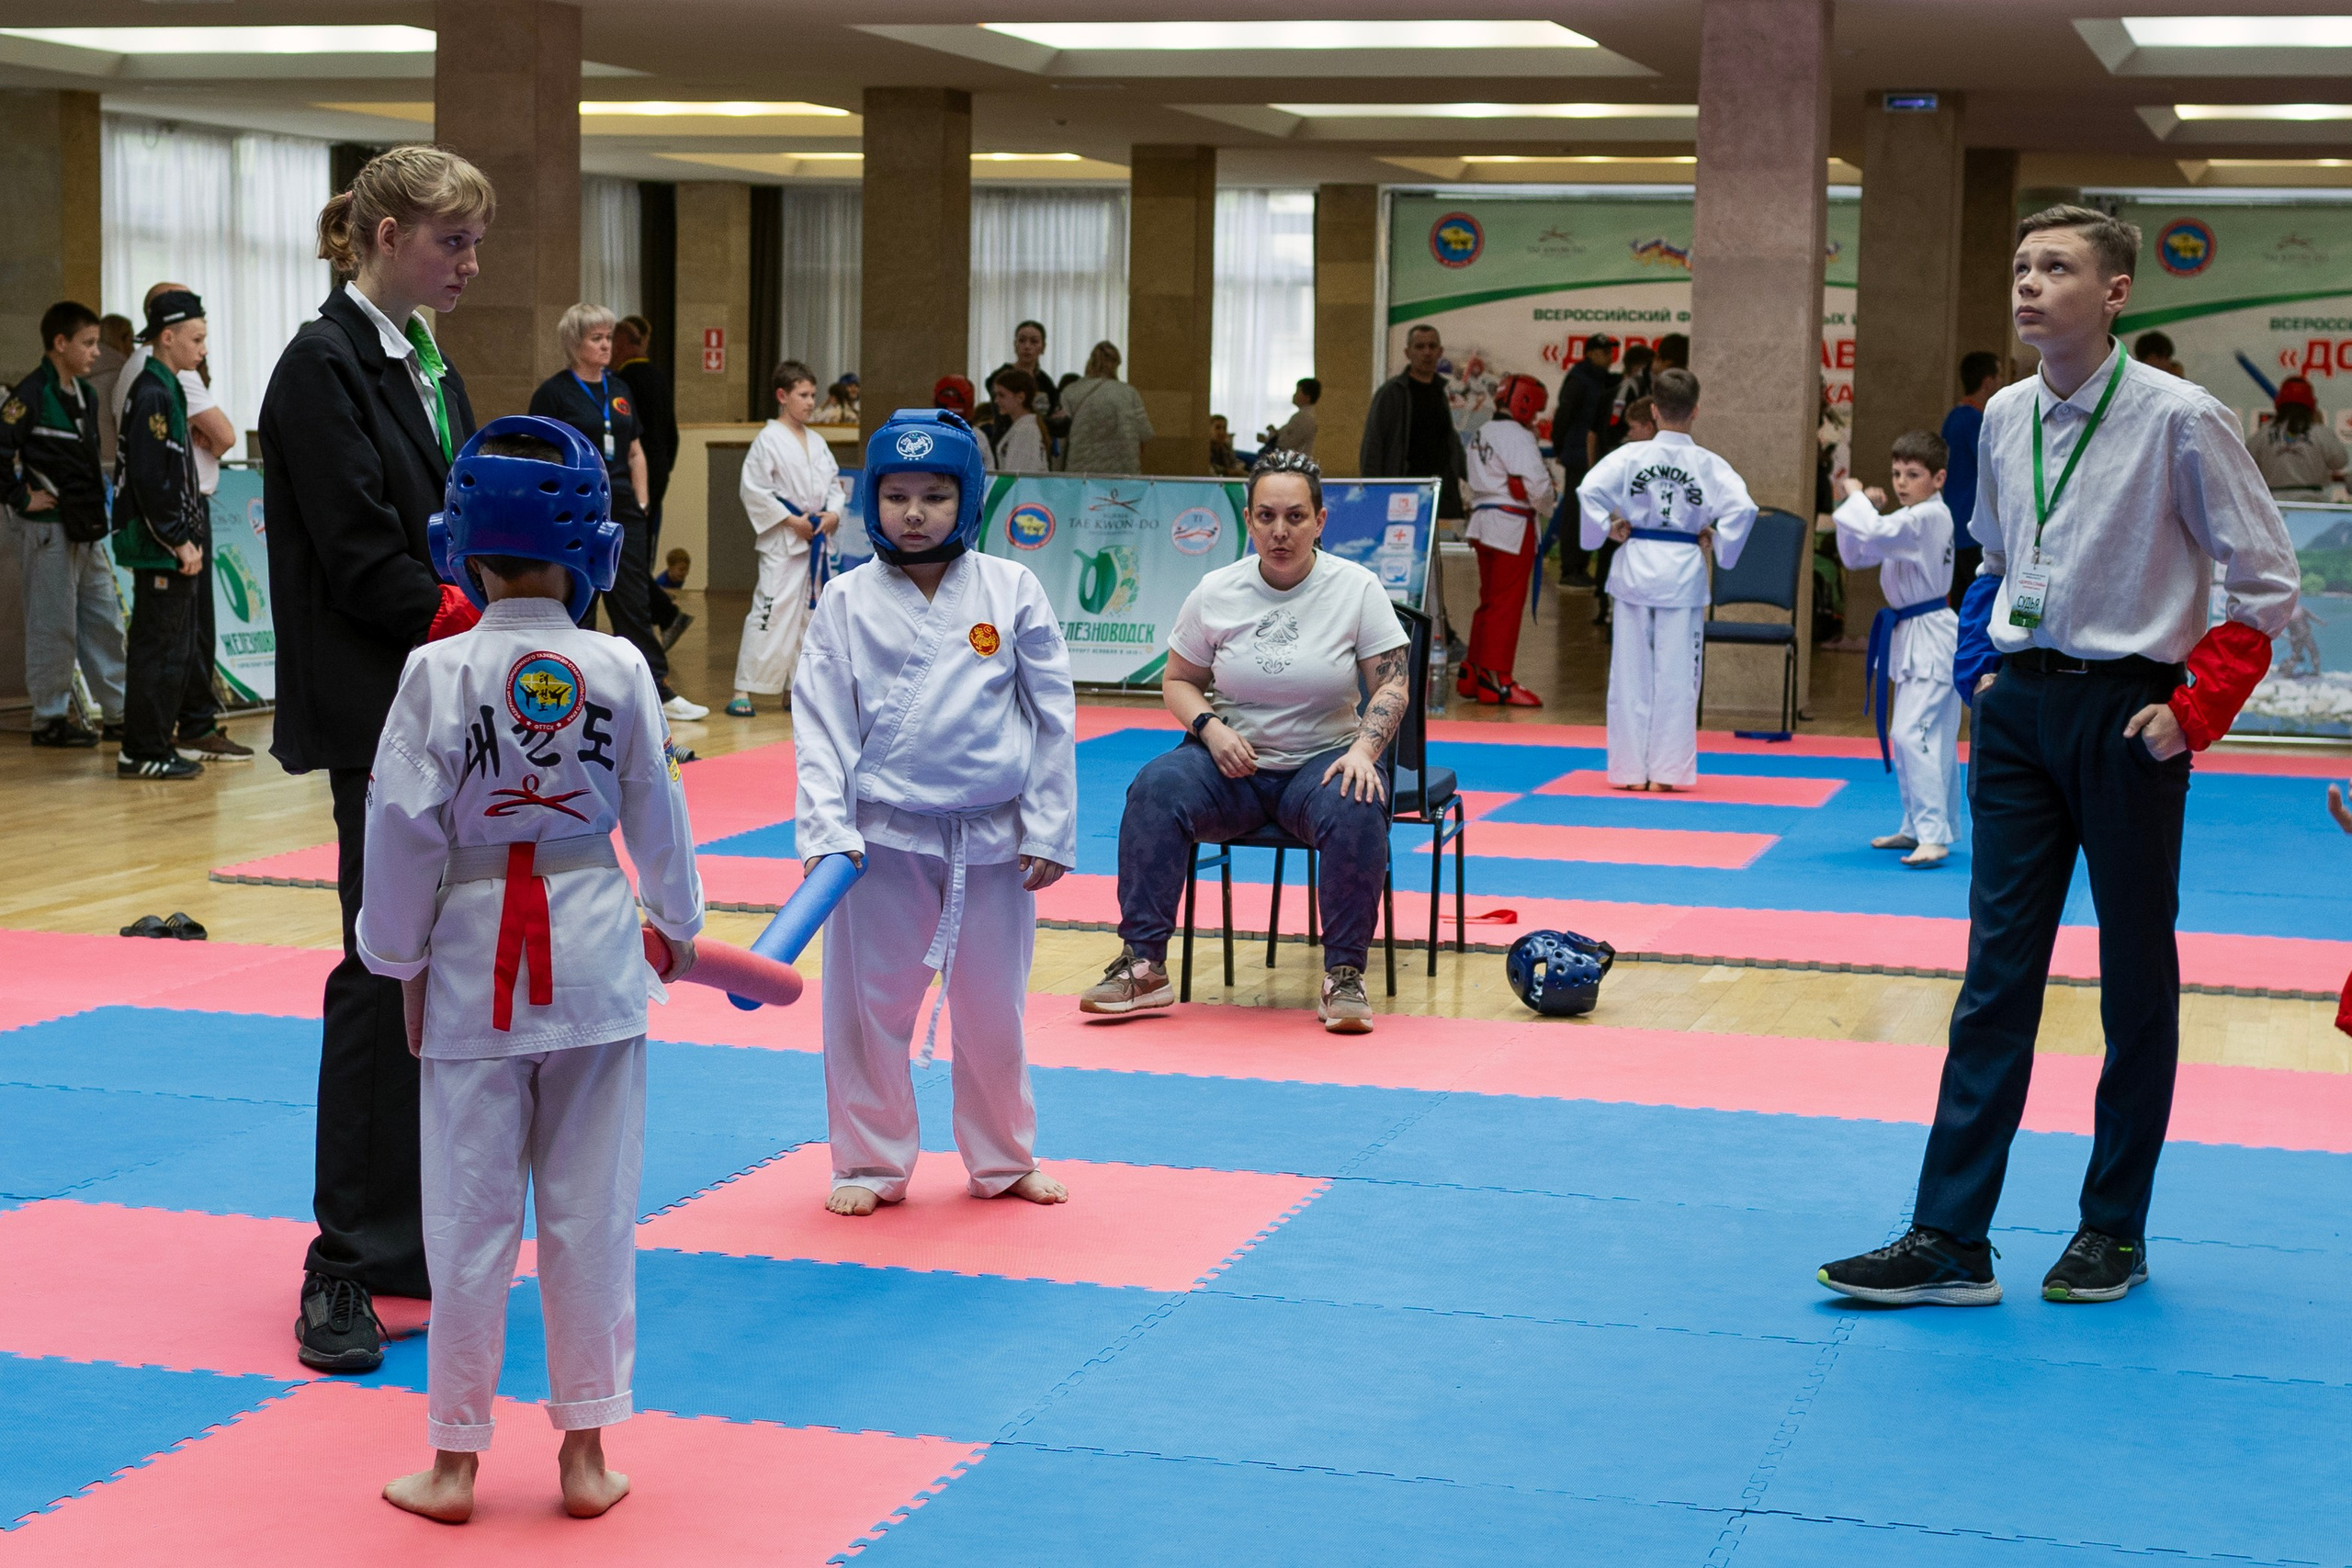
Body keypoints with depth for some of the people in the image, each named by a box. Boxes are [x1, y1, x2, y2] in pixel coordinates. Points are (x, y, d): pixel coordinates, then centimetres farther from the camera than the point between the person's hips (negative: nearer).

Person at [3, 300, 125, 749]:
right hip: (49, 529, -8)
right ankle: (49, 720, 6)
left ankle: (117, 715, 16)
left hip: (88, 529, 8)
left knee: (105, 622, 10)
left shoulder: (86, 394, 13)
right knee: (54, 627, -2)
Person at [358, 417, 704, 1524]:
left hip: (475, 957, -1)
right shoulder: (620, 671, -5)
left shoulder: (440, 673, -12)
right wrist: (677, 922, 21)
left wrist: (403, 961, 4)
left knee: (472, 1215, 7)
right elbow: (656, 813, 4)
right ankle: (586, 1452, 16)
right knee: (591, 1213, 9)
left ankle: (455, 1456, 16)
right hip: (596, 950, 2)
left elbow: (403, 828, -9)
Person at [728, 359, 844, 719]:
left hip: (815, 538, 7)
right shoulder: (769, 440, -10)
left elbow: (834, 483, 17)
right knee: (771, 611, -12)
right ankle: (743, 691, -10)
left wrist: (833, 513, -4)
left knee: (810, 612, 11)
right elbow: (753, 489, -14)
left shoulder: (816, 442, 11)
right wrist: (791, 520, -15)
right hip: (782, 541, -7)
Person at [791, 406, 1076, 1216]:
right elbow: (822, 724, -2)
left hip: (992, 839, 1)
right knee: (869, 1006, 6)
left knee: (992, 1010, 12)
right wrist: (827, 829, -11)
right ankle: (871, 1164, 23)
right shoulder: (847, 602, -2)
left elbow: (1053, 716, 1)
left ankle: (1001, 1159, 30)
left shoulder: (1012, 592, -1)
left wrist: (1048, 830, -1)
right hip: (884, 837, 0)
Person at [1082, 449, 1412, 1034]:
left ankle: (1344, 975, -21)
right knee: (1156, 788, -28)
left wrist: (1363, 751, -21)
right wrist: (1211, 728, -12)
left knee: (1356, 811, -36)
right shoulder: (1216, 592, 1)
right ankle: (1143, 966, -23)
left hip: (1324, 762, -1)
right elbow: (1178, 681, 9)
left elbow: (1391, 685, -3)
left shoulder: (1357, 589, -4)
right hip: (1234, 764, 2)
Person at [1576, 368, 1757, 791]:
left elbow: (1588, 491, -16)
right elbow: (1742, 508, -15)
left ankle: (1631, 769, 12)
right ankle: (1668, 770, 9)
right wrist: (1717, 543, 0)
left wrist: (1608, 529, -3)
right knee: (1676, 675, 7)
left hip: (1635, 566, 0)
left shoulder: (1630, 455, -6)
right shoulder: (1709, 465, -6)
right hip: (1683, 572, 0)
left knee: (1631, 671, 8)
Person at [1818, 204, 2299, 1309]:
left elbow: (2266, 582, -7)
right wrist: (1985, 668, 12)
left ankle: (2115, 1228, 19)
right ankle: (1951, 1238, 4)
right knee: (1997, 971, 4)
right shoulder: (2004, 417, 6)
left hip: (2125, 715, -5)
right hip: (2019, 712, 5)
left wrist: (2196, 710, -12)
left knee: (2136, 977, 7)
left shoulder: (2179, 419, -12)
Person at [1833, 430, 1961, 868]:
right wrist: (1863, 507, -2)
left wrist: (1855, 499, -16)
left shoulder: (1929, 517, -18)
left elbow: (1876, 534, -34)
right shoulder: (1909, 519, 12)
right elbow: (1855, 556, 13)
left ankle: (1934, 836, -19)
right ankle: (1919, 827, 24)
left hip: (1929, 638, -10)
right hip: (1911, 636, 10)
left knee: (1914, 734, -17)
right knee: (1930, 737, 16)